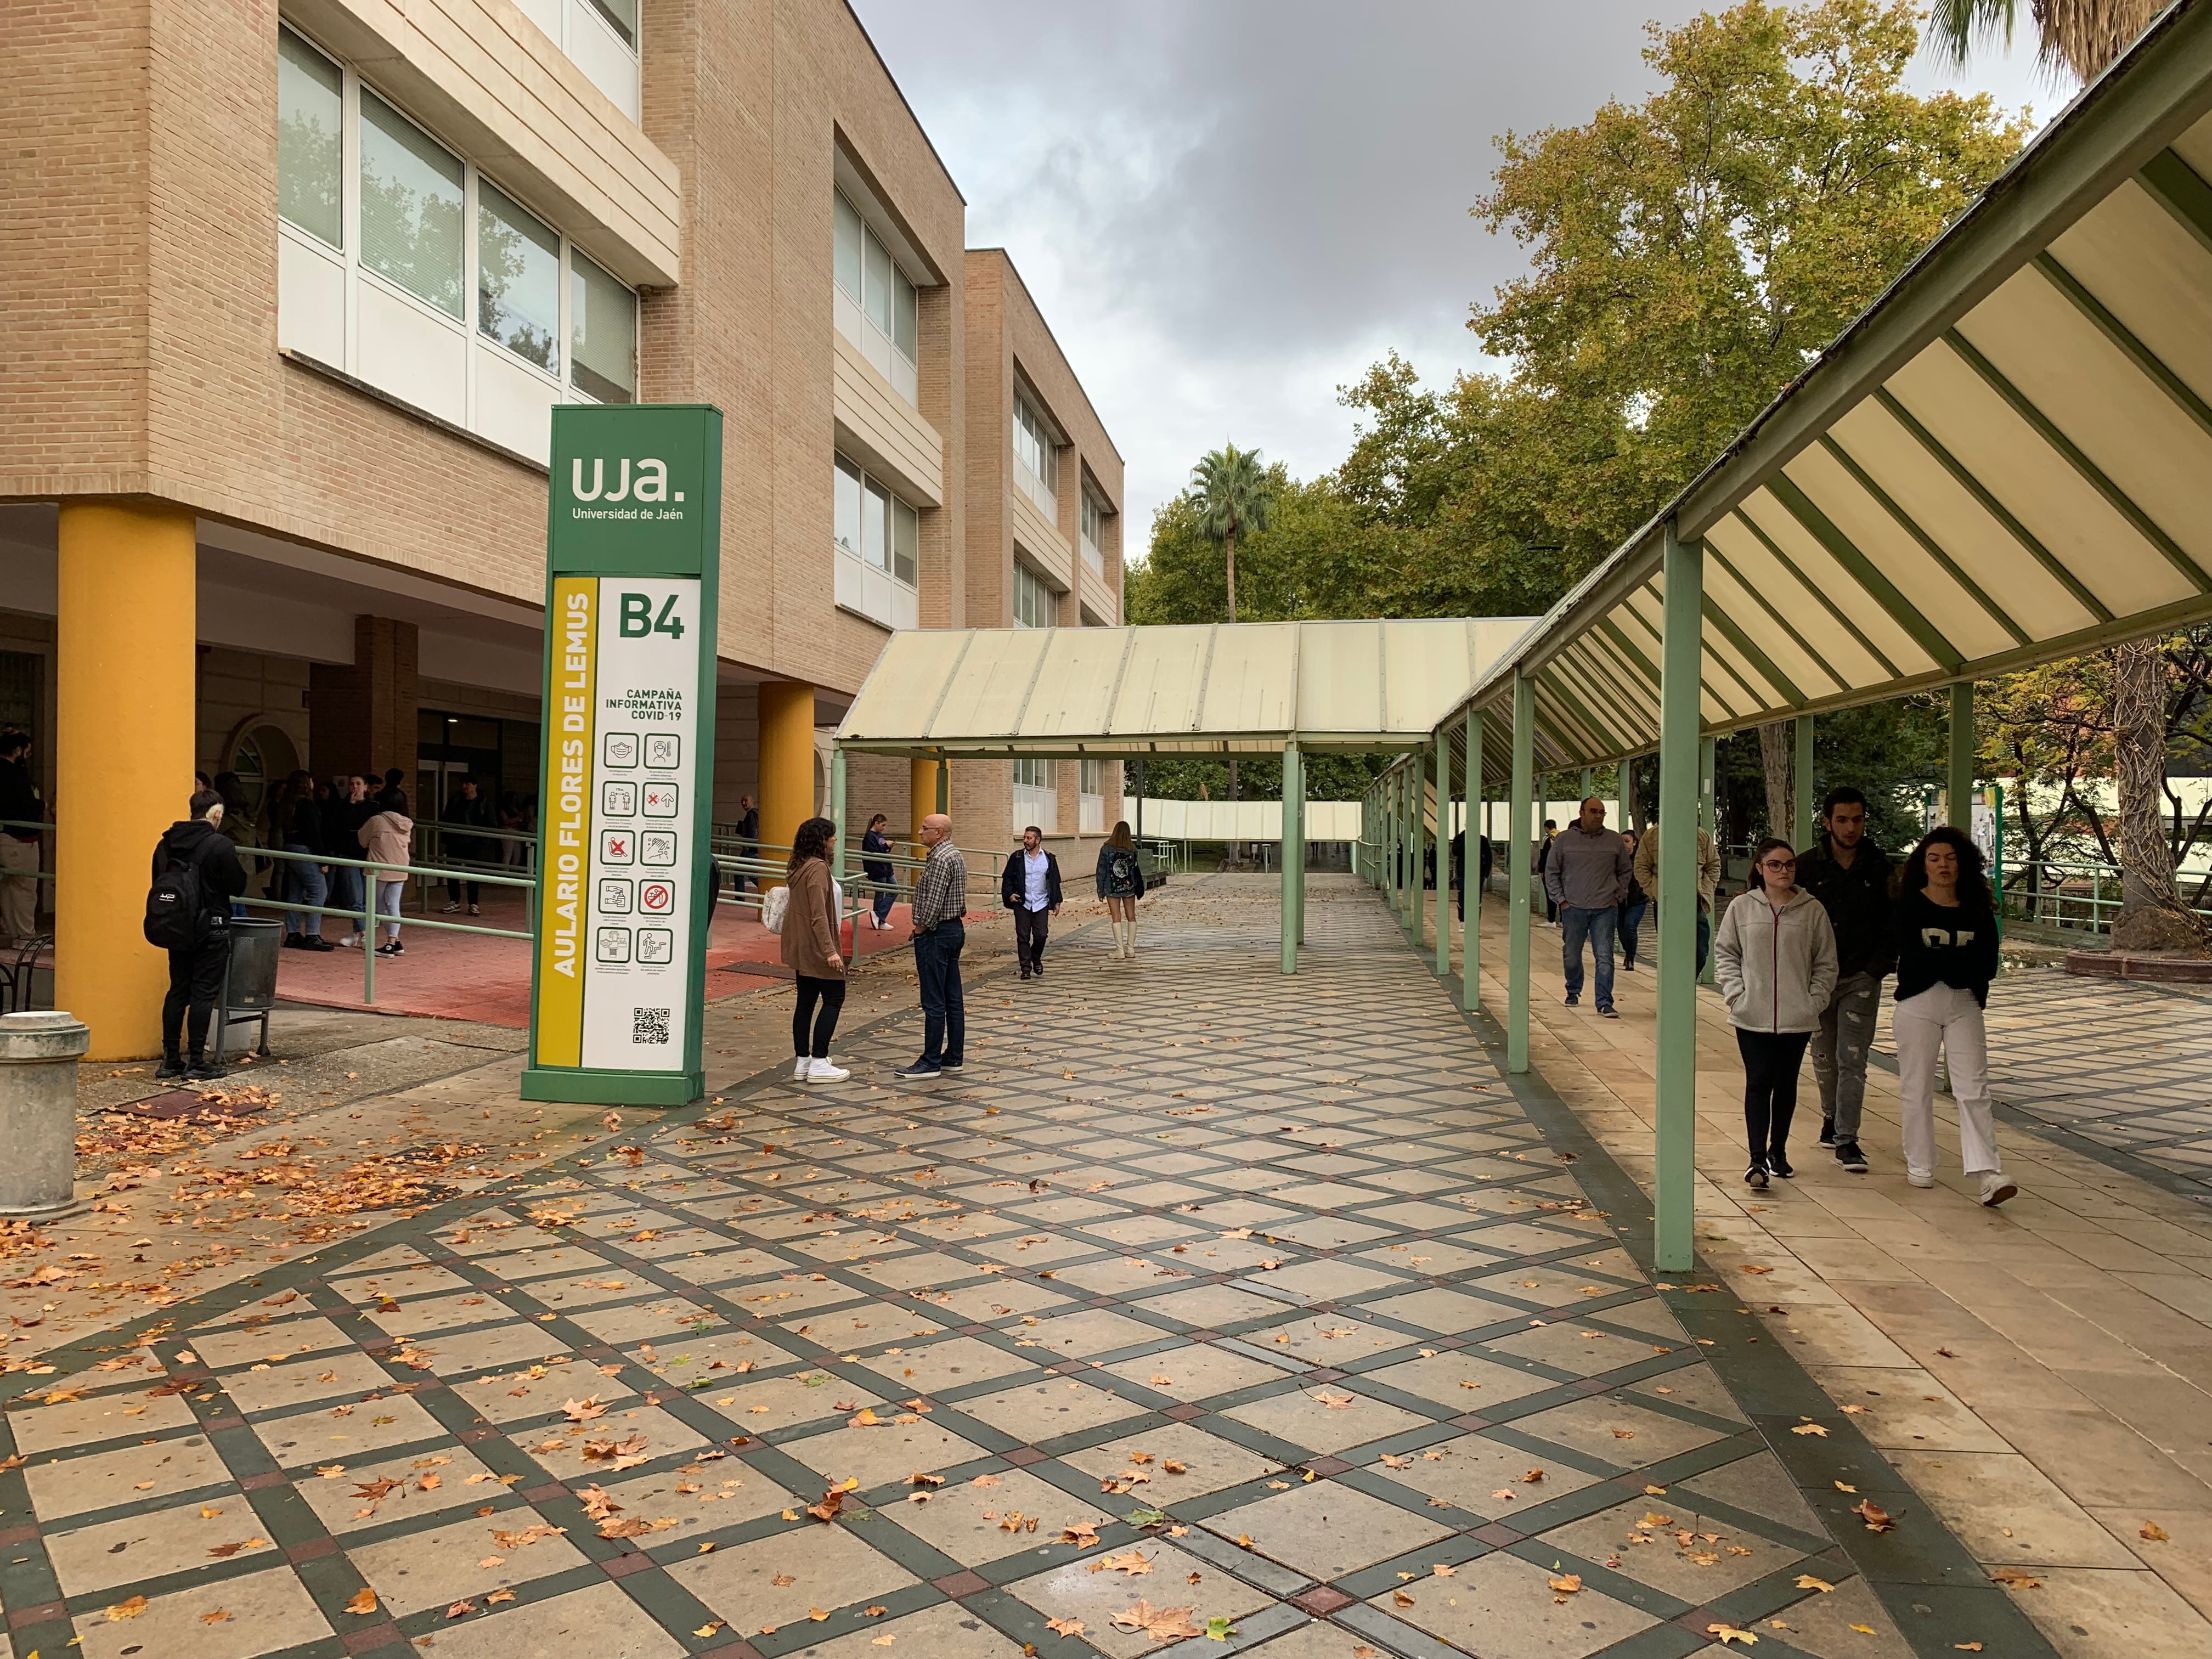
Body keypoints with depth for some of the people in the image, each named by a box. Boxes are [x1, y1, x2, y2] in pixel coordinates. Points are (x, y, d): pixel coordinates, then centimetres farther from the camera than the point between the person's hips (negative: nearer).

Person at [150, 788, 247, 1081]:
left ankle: (170, 1060, 16)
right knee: (204, 994, 0)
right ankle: (196, 1063, 2)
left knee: (177, 990, 13)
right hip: (211, 929, -6)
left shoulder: (166, 844, 5)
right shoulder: (220, 845, -14)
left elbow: (159, 883, 10)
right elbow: (238, 886, -10)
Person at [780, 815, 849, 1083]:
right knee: (834, 998, -2)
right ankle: (818, 1064, -4)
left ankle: (802, 1062, 14)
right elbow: (819, 915, -22)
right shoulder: (818, 868, -18)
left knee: (806, 1001, 11)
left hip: (800, 947, 9)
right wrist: (830, 950, -23)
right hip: (816, 945, -9)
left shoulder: (799, 866, 12)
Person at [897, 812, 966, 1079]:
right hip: (955, 928, 11)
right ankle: (953, 1057, 17)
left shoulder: (941, 859, -18)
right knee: (953, 999, 11)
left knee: (934, 1002, -6)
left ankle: (931, 1062, -2)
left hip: (936, 934, -11)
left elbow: (933, 902, -23)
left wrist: (920, 930, -9)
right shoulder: (956, 855, 14)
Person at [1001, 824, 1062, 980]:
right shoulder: (1017, 857, 3)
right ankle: (1026, 968, 7)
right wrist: (1009, 894, -9)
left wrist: (1056, 902, 4)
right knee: (1023, 937, 0)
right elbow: (1007, 878, 7)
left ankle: (1036, 959, 23)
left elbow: (1055, 882, 9)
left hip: (1041, 904, 0)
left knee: (1041, 935, -4)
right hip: (1022, 903, 0)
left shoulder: (1049, 859, 5)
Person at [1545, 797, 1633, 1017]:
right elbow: (1551, 872, 7)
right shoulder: (1564, 840, 2)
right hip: (1573, 908, 0)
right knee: (1571, 956, 9)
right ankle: (1573, 991, 33)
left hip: (1605, 909, 0)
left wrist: (1618, 896, 8)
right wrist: (1560, 900, 0)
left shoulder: (1615, 841, 7)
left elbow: (1626, 871, 18)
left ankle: (1604, 1003, -5)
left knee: (1605, 957, -7)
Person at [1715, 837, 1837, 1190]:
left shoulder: (1813, 910, 0)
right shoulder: (1742, 907, 0)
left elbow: (1826, 963, 6)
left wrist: (1815, 1001, -4)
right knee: (1759, 1083, -5)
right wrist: (1737, 994, -5)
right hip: (1752, 1017, -1)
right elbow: (1725, 953, 5)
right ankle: (1757, 1160, -6)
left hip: (1798, 1018, 1)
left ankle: (1778, 1151, 28)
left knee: (1786, 1085, 13)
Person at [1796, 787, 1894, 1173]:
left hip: (1861, 979, -1)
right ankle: (1832, 1117, 35)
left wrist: (1878, 967, -6)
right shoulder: (1807, 866, -2)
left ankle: (1846, 1139, -1)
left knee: (1852, 1061, -5)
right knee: (1824, 1057, 13)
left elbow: (1893, 922, 4)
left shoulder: (1880, 867, 0)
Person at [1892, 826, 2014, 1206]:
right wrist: (1961, 961, -7)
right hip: (1918, 1004, -2)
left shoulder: (1977, 911, 7)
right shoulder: (1908, 906, -1)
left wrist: (1940, 960, -10)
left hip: (1965, 1005, 2)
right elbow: (1915, 958, -14)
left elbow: (1987, 966, -2)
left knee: (1973, 1090, -5)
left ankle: (1987, 1174, -9)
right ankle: (1920, 1167, 17)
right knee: (1917, 1088, 5)